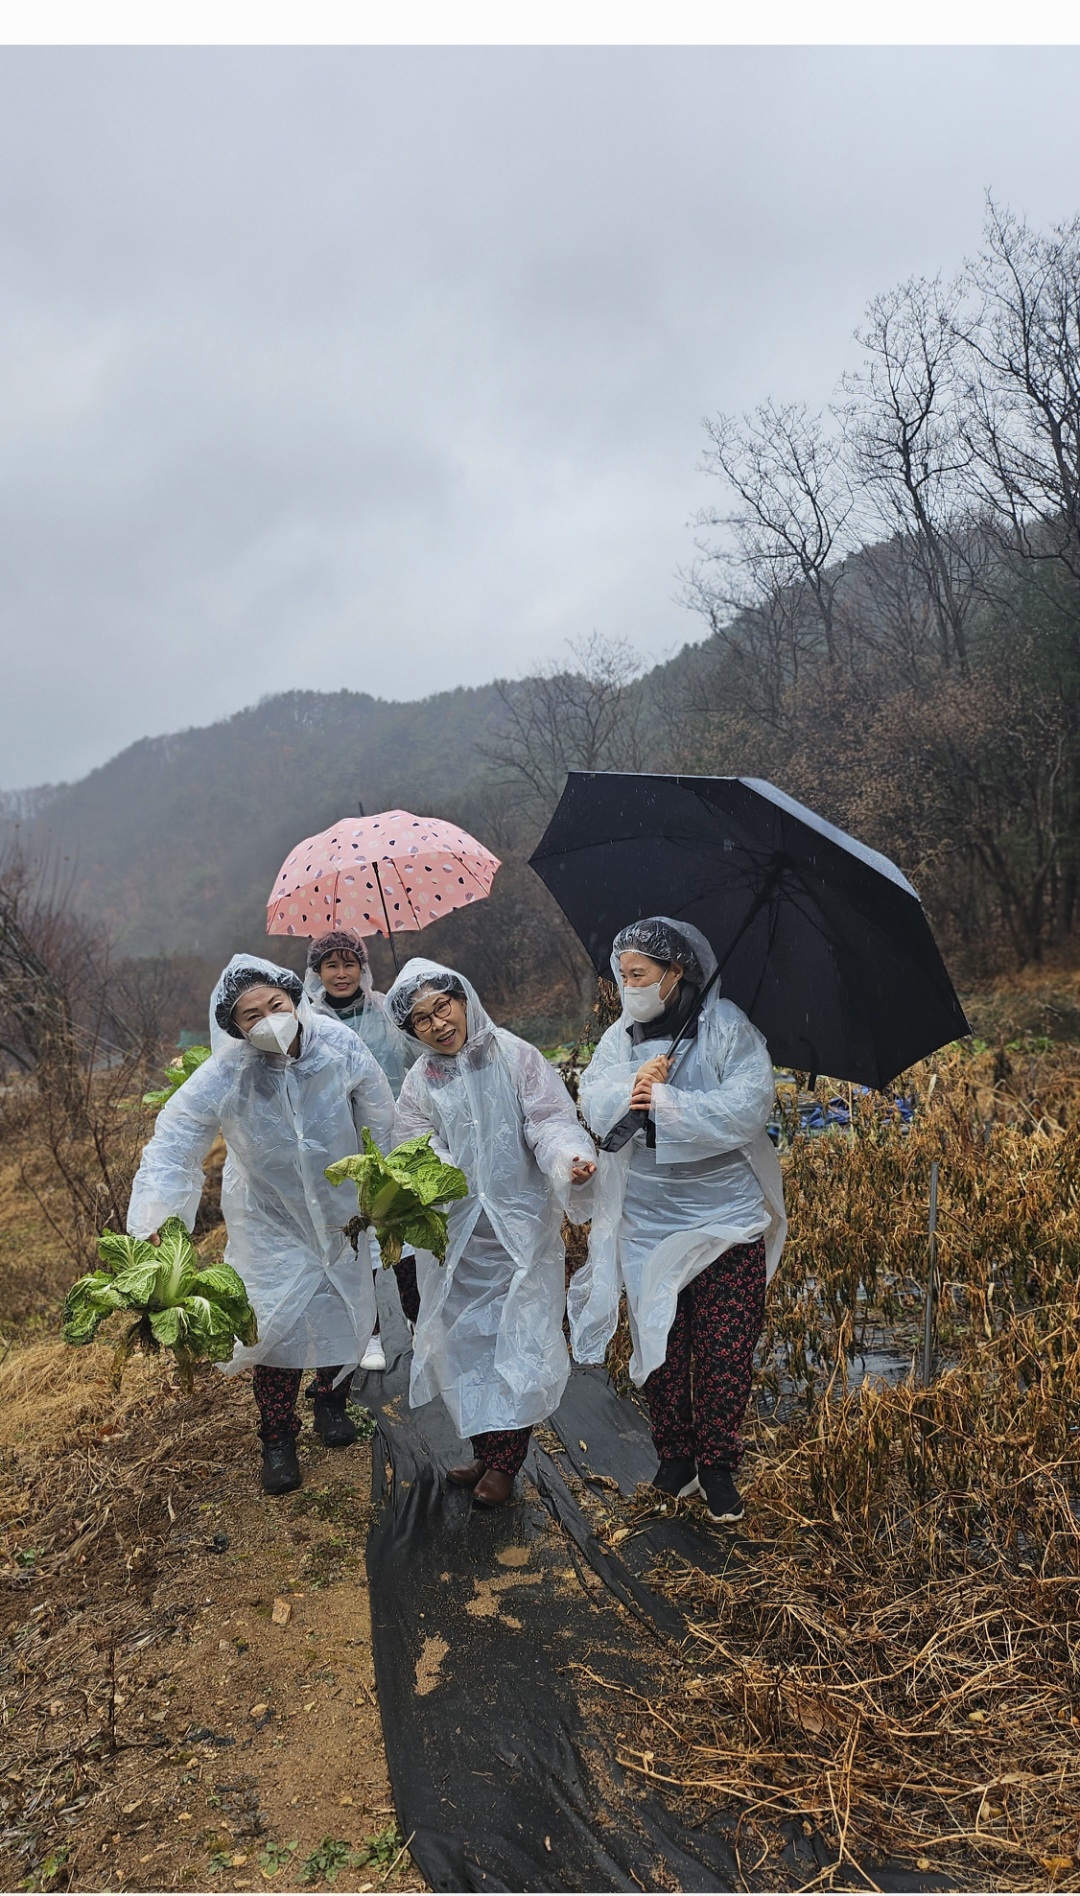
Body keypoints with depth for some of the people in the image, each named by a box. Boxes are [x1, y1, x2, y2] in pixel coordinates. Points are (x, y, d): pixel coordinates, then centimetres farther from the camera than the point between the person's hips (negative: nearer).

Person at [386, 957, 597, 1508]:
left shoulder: (513, 1055, -6)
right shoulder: (420, 1081, 3)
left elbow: (549, 1120, -11)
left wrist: (570, 1157, -31)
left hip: (520, 1225, -3)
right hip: (457, 1231, 3)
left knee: (518, 1340, -1)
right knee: (466, 1340, 11)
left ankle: (505, 1462, 16)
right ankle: (483, 1450, 29)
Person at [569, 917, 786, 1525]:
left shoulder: (727, 1027, -10)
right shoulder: (622, 1035, 7)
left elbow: (749, 1105, -21)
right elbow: (593, 1101, -3)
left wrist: (664, 1103, -24)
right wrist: (629, 1089, -25)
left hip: (726, 1220, -4)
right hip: (647, 1220, 4)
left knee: (727, 1350, 3)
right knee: (661, 1345, 12)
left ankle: (718, 1464, 22)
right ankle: (674, 1455, 30)